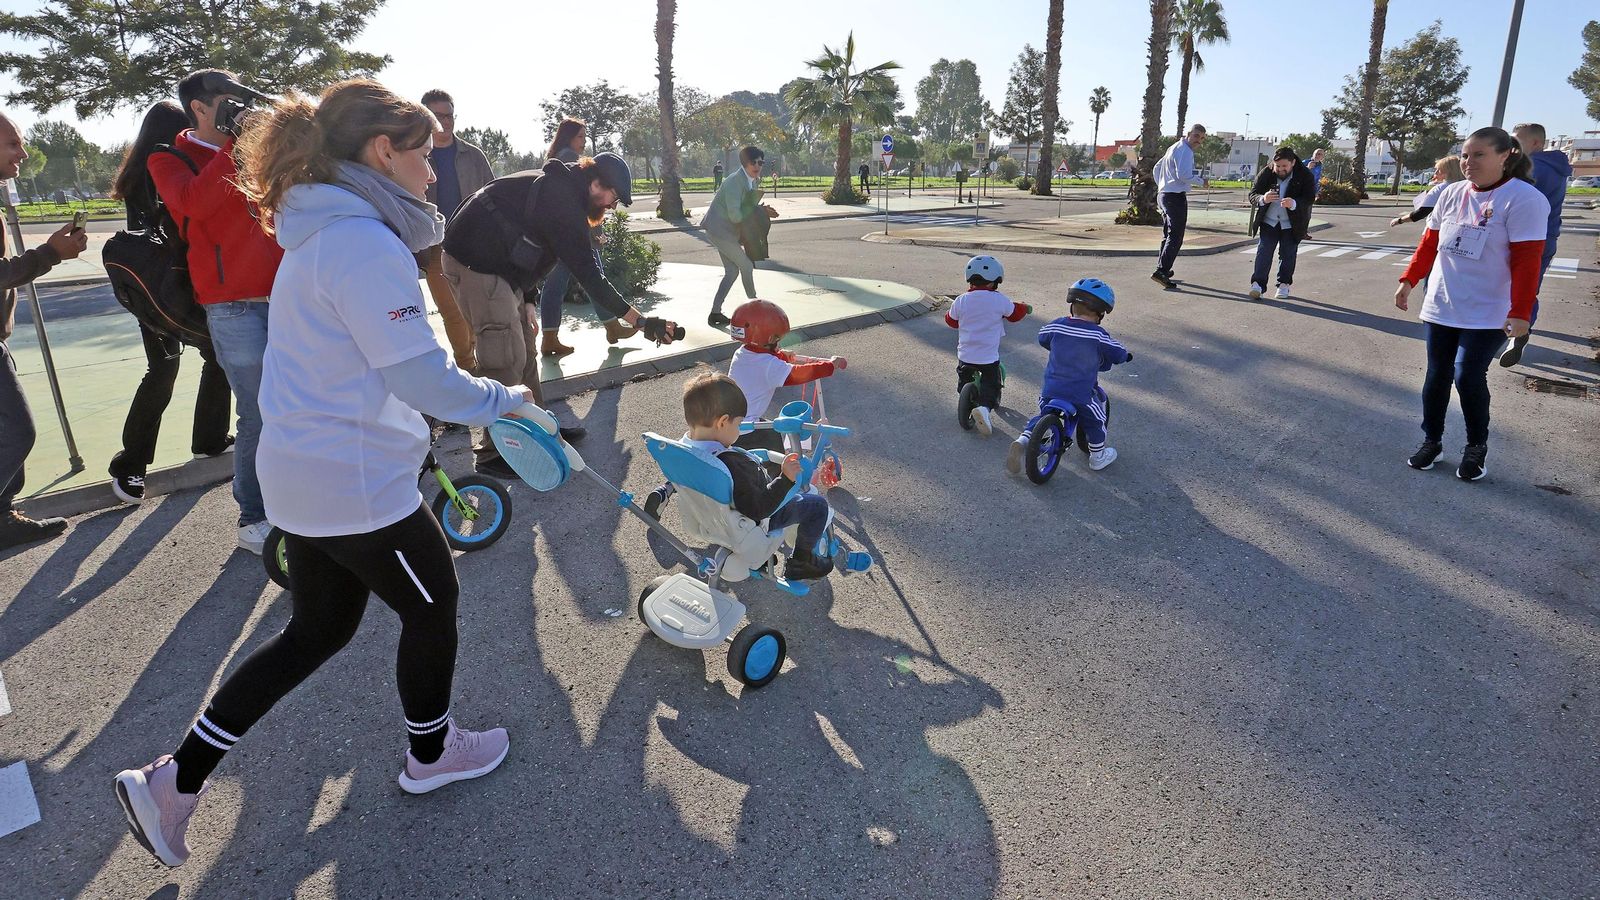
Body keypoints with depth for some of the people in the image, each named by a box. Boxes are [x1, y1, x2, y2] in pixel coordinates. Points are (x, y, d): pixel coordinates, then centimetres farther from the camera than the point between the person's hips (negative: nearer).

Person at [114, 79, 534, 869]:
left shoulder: (321, 234, 10)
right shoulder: (367, 245, -22)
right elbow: (420, 376, -23)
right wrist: (506, 400, -8)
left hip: (310, 471, 9)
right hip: (357, 483, -9)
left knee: (315, 632, 19)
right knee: (432, 606, 13)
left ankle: (175, 780, 26)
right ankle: (432, 754, 36)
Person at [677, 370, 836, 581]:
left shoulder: (686, 447, -16)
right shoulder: (730, 465, -43)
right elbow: (758, 510, -37)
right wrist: (785, 479, -35)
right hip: (756, 522, -9)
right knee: (817, 504, 2)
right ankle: (800, 563, 20)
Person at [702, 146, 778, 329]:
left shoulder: (755, 181, 7)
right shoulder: (734, 183, -22)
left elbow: (750, 208, 14)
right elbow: (735, 216, -28)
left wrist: (762, 210, -8)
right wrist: (758, 211, -15)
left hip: (727, 231, 10)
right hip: (718, 229, -10)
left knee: (732, 271, 10)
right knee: (746, 266, -3)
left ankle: (715, 313, 11)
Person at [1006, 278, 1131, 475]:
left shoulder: (1057, 326, -3)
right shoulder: (1098, 335, -12)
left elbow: (1042, 338, 16)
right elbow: (1119, 355, -3)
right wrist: (1125, 355, 21)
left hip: (1050, 390, 3)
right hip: (1081, 394, -3)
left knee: (1043, 415, 24)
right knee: (1095, 421, 20)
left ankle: (1021, 441, 5)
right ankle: (1097, 457, 32)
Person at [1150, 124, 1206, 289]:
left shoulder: (1174, 148, 20)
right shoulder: (1185, 150, -12)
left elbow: (1157, 168, 27)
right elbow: (1183, 175, -23)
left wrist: (1161, 186, 23)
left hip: (1164, 194, 11)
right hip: (1176, 197, -10)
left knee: (1168, 235, 20)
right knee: (1176, 238, -13)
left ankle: (1163, 269, 28)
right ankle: (1161, 271, -21)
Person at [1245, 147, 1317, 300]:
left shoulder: (1305, 176, -12)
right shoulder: (1266, 173, -9)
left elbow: (1309, 199, -18)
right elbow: (1252, 194, -10)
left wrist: (1294, 204, -41)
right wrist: (1263, 199, -35)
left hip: (1292, 223, -1)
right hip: (1268, 220, 1)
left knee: (1288, 254, 4)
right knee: (1263, 251, -10)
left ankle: (1284, 284, 16)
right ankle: (1258, 284, -14)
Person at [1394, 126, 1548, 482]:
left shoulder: (1524, 199, -13)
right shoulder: (1452, 194, 5)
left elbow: (1527, 262, -17)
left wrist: (1520, 313, -21)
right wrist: (1408, 281, 6)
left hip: (1487, 315, -5)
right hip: (1440, 307, 5)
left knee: (1469, 377, -8)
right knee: (1437, 376, 9)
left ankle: (1477, 447, 13)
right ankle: (1432, 441, 23)